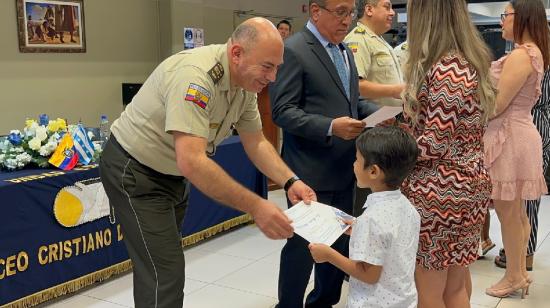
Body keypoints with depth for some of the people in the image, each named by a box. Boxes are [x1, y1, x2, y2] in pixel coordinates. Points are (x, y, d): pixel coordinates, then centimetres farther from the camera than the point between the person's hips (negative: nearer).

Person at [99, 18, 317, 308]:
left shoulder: (245, 82, -5)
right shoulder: (195, 76, -33)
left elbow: (256, 143, 3)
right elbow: (191, 162, -41)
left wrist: (290, 182, -13)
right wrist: (255, 206, -38)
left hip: (172, 173, 9)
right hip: (134, 171, -9)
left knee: (159, 265, 20)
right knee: (164, 274, -10)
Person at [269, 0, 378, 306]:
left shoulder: (345, 51, 14)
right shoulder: (293, 50, -13)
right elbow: (282, 111, -17)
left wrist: (377, 113, 0)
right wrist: (330, 127, -28)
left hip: (344, 168, 8)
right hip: (311, 172, -8)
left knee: (340, 243, 18)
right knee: (303, 245, 4)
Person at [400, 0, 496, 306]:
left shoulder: (443, 70, -20)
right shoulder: (470, 63, 9)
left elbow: (436, 144, -21)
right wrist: (406, 129, 11)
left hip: (439, 190, -9)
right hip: (468, 186, 9)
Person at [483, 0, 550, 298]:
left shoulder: (520, 55, -18)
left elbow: (496, 106, -19)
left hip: (508, 137, -10)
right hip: (516, 133, 10)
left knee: (507, 213, 3)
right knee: (516, 212, 18)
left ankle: (514, 277, 16)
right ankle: (519, 271, 30)